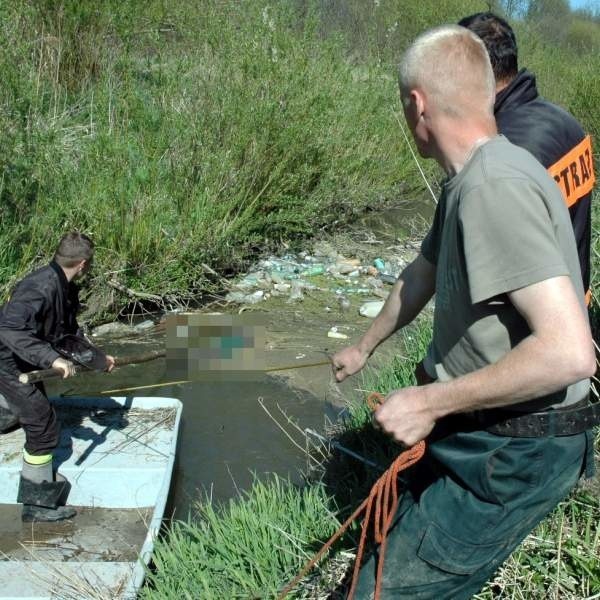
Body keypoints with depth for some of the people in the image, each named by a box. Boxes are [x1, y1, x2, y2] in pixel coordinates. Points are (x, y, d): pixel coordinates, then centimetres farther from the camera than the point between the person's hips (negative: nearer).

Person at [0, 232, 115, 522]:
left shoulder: (65, 289, 0)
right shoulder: (40, 288, -30)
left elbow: (70, 331, 15)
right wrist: (51, 358, -45)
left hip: (27, 364, 10)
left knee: (37, 414, 23)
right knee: (44, 428, -6)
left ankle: (44, 480, 42)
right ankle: (37, 503, 6)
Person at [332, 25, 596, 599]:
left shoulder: (495, 185, -27)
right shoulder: (466, 182, 7)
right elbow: (421, 275, 22)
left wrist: (431, 402, -24)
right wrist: (364, 347, 36)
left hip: (510, 455, -10)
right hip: (477, 435, 10)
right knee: (400, 546, 23)